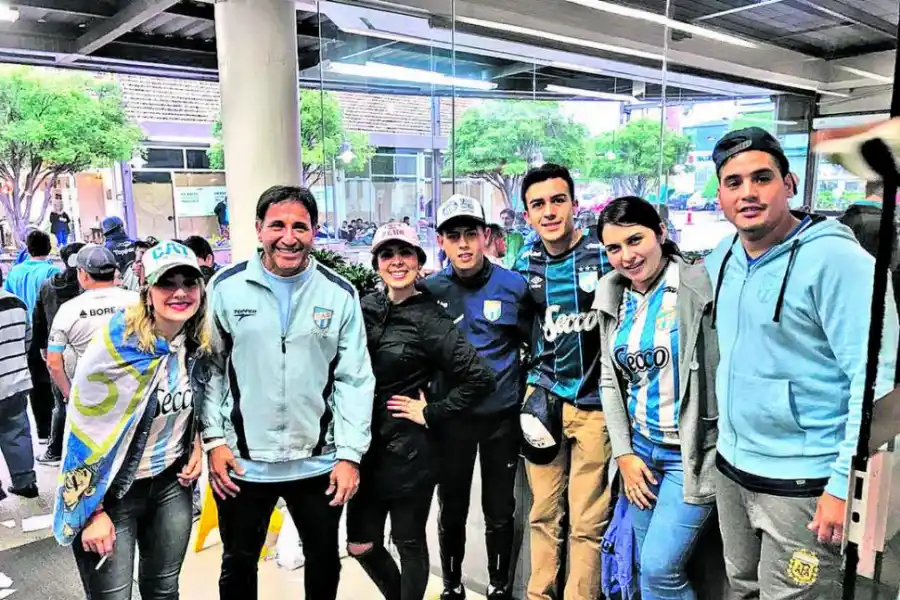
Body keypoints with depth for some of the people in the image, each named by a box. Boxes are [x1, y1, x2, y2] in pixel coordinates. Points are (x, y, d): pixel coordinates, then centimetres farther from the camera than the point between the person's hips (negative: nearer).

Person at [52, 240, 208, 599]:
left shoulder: (199, 343, -4)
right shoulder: (116, 345, -22)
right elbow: (83, 430, -16)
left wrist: (196, 446, 1)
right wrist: (92, 511, -13)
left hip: (172, 482, 5)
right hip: (111, 490, -5)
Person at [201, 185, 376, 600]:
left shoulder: (340, 294, -5)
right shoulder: (226, 287, -5)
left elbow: (354, 379, -3)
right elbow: (211, 368, 2)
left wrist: (350, 453, -7)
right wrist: (215, 440, -4)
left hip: (319, 462, 1)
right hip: (242, 462, 0)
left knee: (325, 560, 20)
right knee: (238, 564, 20)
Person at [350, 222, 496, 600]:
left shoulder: (429, 319, -13)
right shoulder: (366, 308, 3)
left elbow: (480, 378, -18)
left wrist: (432, 414, -14)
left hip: (408, 451, -6)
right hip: (367, 446, 6)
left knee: (409, 543, 11)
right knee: (360, 544, 15)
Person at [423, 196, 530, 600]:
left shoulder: (514, 286, -6)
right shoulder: (430, 290, -5)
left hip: (503, 415, 0)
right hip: (451, 417, 1)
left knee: (499, 510, 14)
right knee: (452, 509, 14)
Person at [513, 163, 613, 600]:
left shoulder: (605, 255, -8)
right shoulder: (525, 264, 4)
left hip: (594, 401, -3)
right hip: (542, 398, 3)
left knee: (587, 522, 4)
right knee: (543, 514, 14)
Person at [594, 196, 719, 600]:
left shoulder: (700, 286, -12)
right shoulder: (614, 299, 5)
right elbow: (610, 380, 8)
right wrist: (623, 453, 3)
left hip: (692, 453, -5)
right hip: (640, 450, 6)